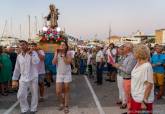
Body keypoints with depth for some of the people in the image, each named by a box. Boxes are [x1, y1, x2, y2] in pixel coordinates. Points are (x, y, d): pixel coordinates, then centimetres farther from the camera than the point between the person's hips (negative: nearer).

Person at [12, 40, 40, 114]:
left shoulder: (33, 53, -5)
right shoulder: (19, 56, 7)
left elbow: (36, 62, -24)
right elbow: (17, 69, 11)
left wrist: (31, 54, -25)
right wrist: (14, 80, 10)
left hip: (33, 78, -3)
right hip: (23, 79, 3)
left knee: (34, 94, 8)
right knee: (20, 95, 0)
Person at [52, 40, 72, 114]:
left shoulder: (68, 53, -5)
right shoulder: (57, 53, 1)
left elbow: (68, 62, -19)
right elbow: (53, 62, -9)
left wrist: (63, 54, -19)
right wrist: (57, 54, -14)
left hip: (67, 74, -2)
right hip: (59, 74, 2)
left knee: (66, 91, 7)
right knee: (58, 92, -1)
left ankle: (66, 106, 21)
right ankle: (62, 103, 28)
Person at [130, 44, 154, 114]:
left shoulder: (147, 66, -21)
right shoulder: (137, 64, 4)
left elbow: (149, 85, -21)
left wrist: (144, 101, -19)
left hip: (142, 100, -8)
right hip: (135, 97, 8)